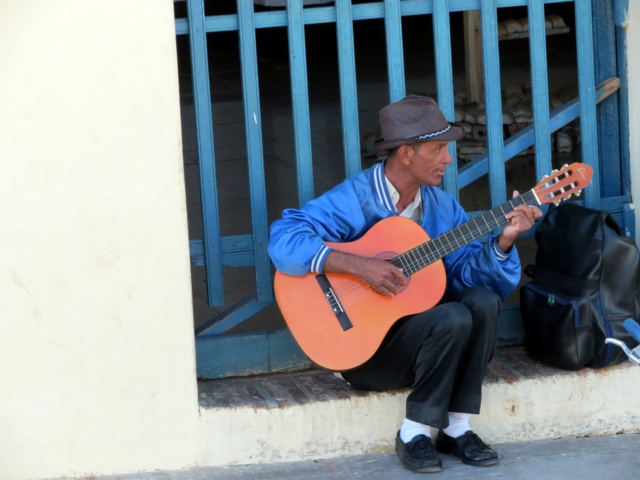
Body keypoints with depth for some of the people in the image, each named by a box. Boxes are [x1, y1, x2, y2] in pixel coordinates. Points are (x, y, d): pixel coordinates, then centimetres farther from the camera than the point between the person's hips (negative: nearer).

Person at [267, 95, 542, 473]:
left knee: (483, 300, -19)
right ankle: (414, 435, -11)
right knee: (453, 319, -29)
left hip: (423, 333, 6)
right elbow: (284, 239, -28)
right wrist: (360, 265, -33)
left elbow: (468, 273, -1)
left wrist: (503, 241, -20)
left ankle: (456, 428, -10)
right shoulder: (355, 200, -16)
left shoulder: (442, 206, 5)